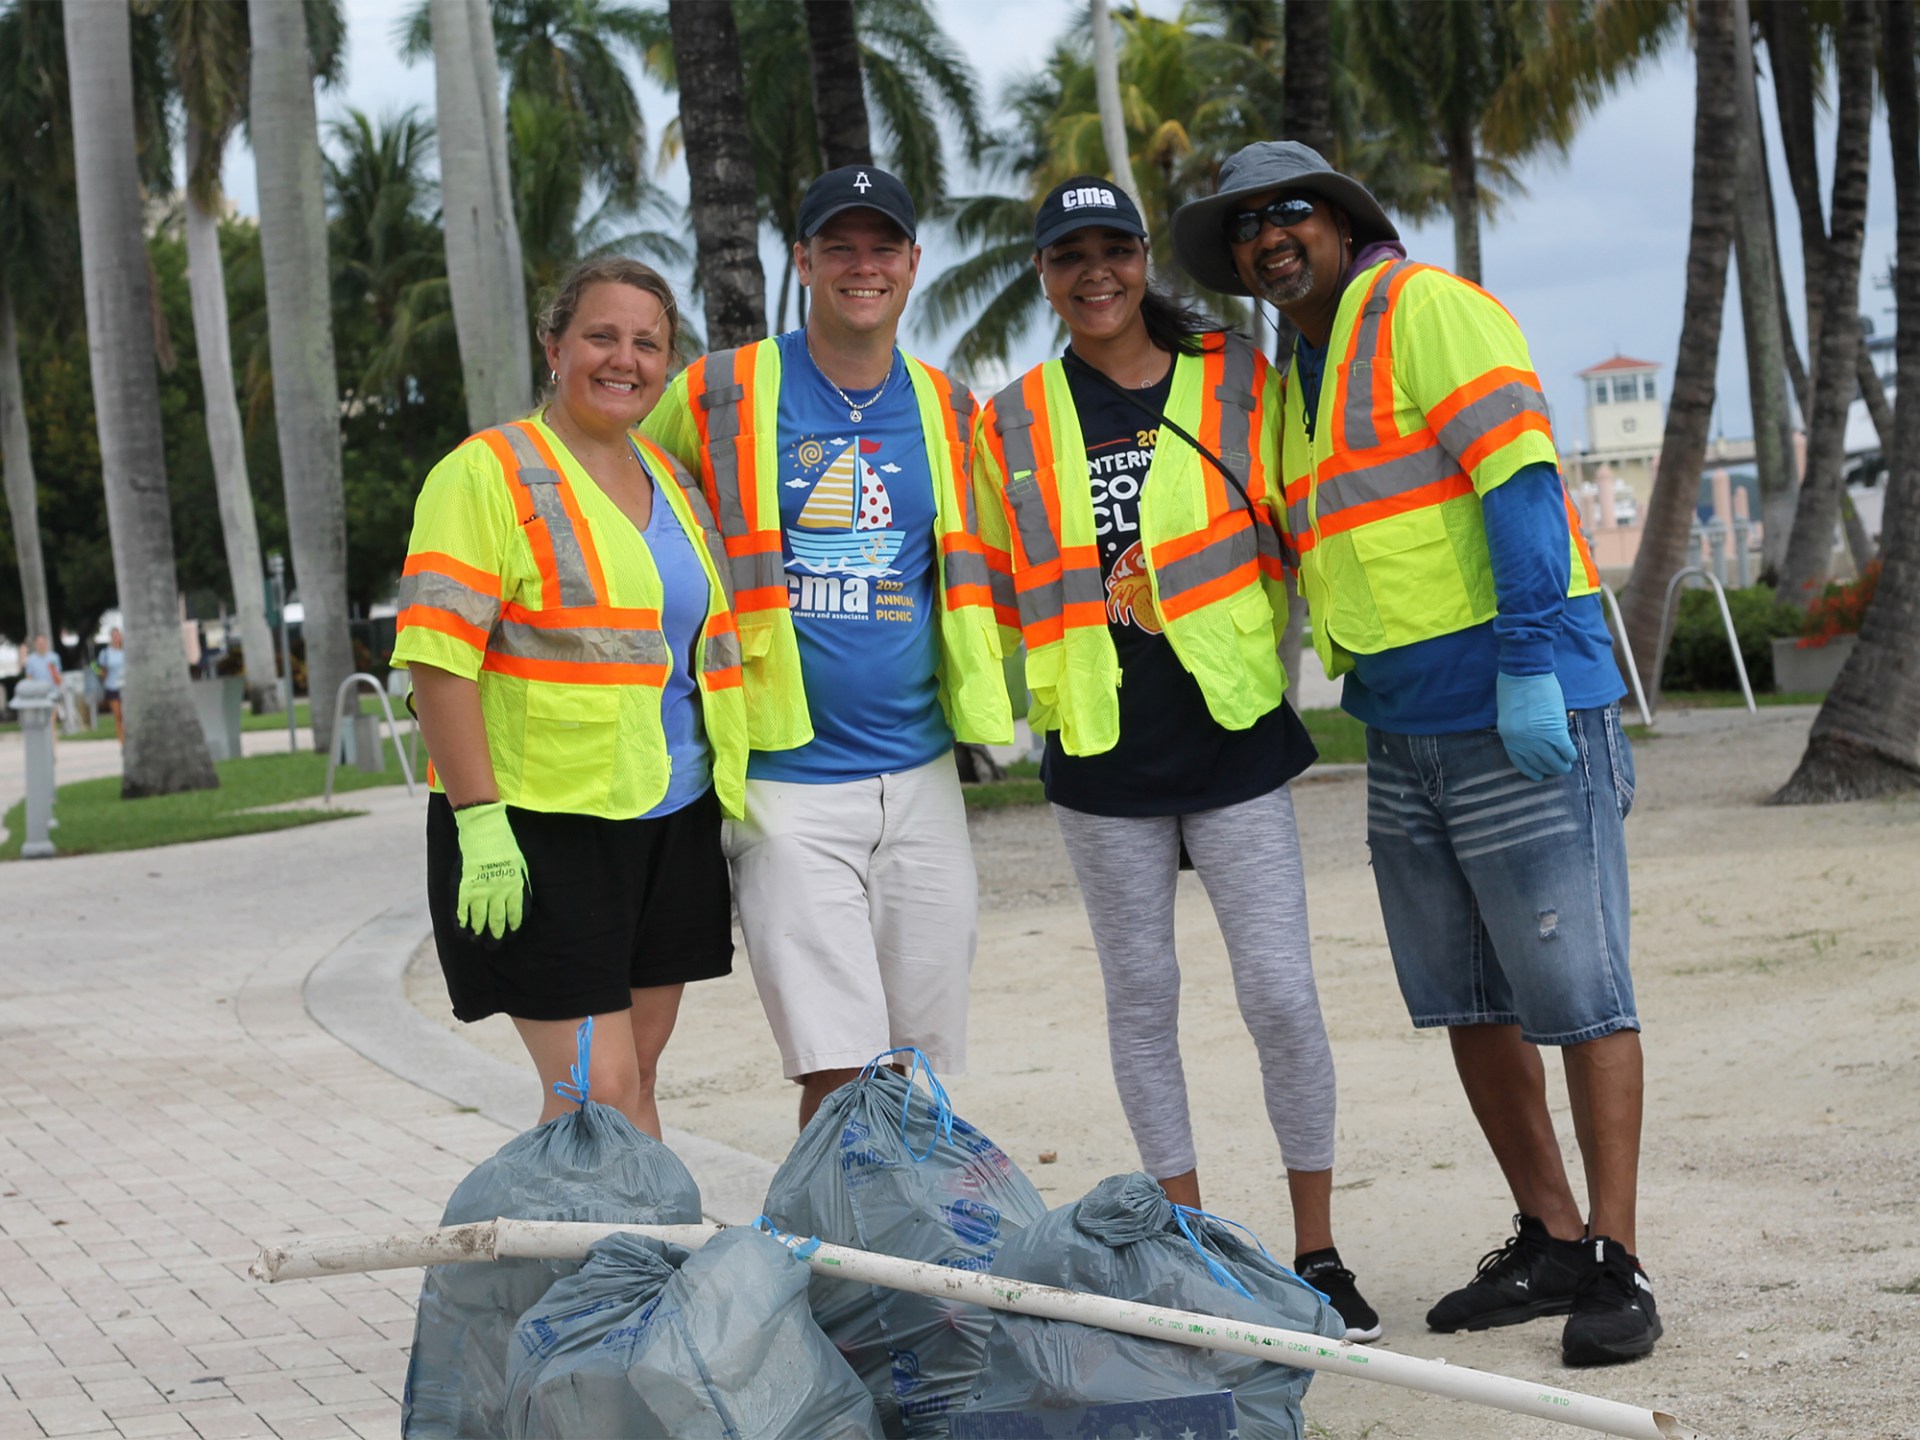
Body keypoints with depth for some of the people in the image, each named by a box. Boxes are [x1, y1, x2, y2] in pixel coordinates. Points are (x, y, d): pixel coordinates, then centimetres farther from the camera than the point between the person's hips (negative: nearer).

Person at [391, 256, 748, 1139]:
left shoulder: (674, 481, 16)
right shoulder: (489, 473, -7)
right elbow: (438, 658, -14)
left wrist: (731, 803, 16)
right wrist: (479, 823, -20)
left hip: (671, 824, 7)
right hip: (542, 828, -7)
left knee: (633, 1079, 11)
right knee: (596, 1090, -11)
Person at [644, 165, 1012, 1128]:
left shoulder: (948, 412, 11)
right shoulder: (720, 397, -1)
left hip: (919, 774, 4)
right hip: (786, 781, -4)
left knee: (921, 1067, 8)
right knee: (839, 1072, -12)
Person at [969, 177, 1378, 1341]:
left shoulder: (1238, 382, 2)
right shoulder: (1012, 425, 6)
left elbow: (1289, 531, 12)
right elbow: (999, 588, 14)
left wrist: (1269, 665, 6)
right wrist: (1054, 687, 6)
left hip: (1233, 732, -1)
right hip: (1099, 753, 2)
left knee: (1282, 991, -4)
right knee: (1143, 996, 8)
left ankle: (1318, 1253, 8)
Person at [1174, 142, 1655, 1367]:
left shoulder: (1425, 309, -7)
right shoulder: (1299, 378, 19)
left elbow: (1520, 476, -16)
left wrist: (1529, 665, -23)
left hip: (1522, 710, -9)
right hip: (1401, 726, 9)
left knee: (1579, 991, -5)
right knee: (1466, 1001, 11)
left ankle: (1615, 1266, 0)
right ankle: (1550, 1241, 22)